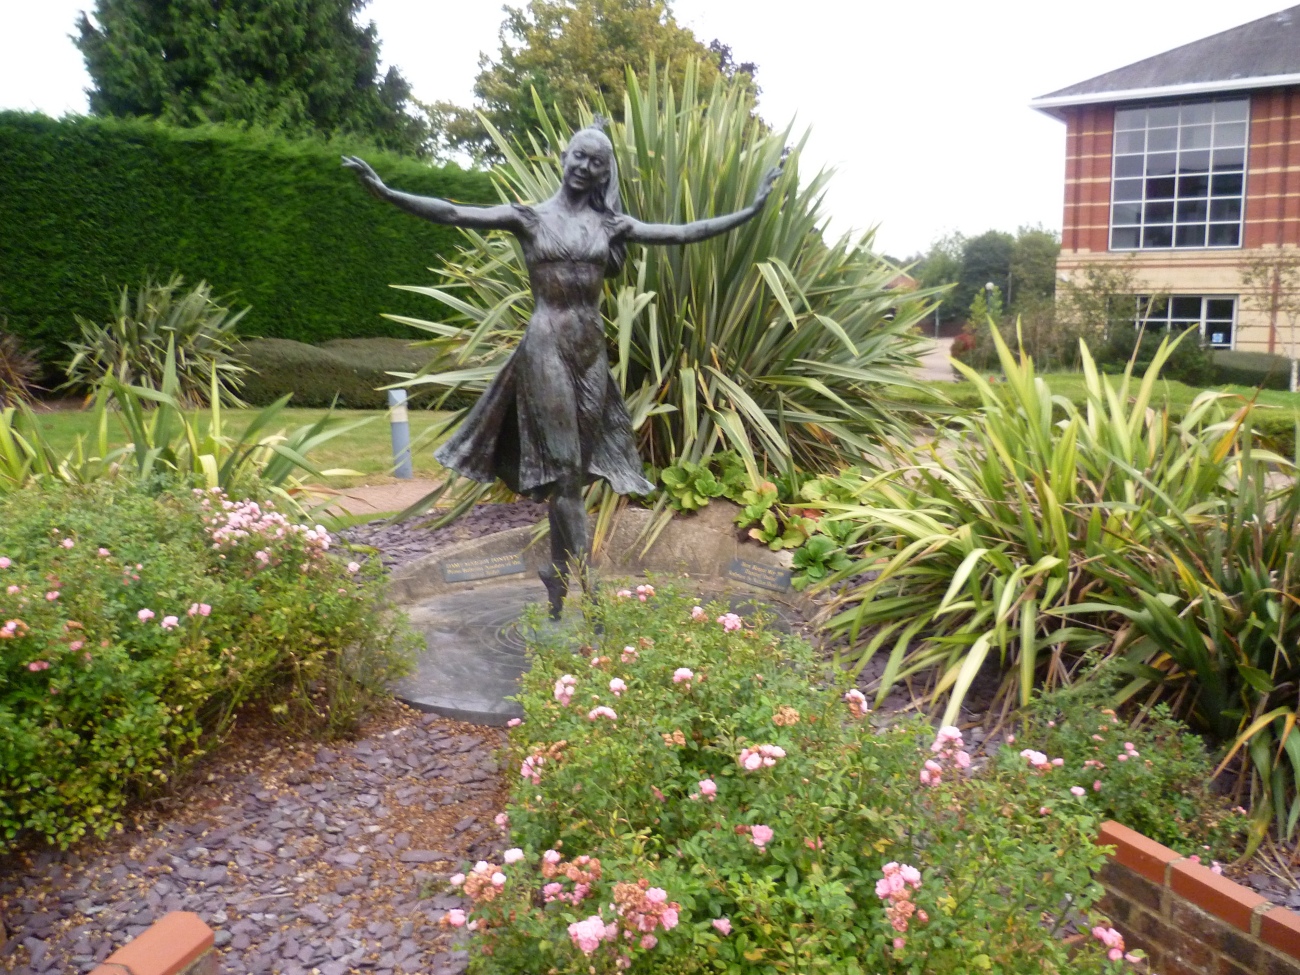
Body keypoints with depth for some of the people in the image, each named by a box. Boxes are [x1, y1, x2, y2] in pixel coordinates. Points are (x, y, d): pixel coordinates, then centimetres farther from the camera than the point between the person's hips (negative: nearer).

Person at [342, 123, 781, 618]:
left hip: (592, 350, 4)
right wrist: (386, 192, -18)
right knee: (563, 468, -4)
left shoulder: (610, 223, 10)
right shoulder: (528, 217, 1)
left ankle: (560, 577, 19)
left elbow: (683, 232, 8)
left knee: (576, 468, 7)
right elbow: (452, 213, -7)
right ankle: (578, 575, 2)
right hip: (547, 348, -4)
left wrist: (751, 208, 5)